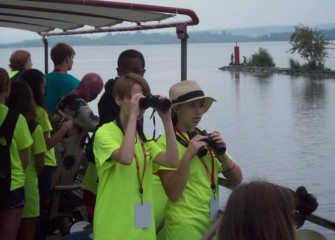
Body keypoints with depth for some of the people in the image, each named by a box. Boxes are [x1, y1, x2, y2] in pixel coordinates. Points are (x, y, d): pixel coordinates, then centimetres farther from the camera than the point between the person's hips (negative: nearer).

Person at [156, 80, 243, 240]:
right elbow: (173, 194, -18)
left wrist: (221, 153, -11)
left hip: (212, 222, 6)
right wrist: (188, 155, -25)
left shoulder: (207, 138, 8)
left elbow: (237, 179, 4)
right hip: (185, 226, -6)